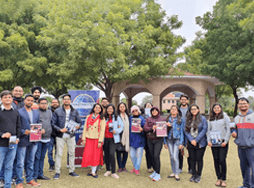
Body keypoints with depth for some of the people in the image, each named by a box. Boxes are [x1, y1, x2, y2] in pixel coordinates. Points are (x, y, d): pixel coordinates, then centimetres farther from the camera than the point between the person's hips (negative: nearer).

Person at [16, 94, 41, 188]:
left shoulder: (36, 113, 15)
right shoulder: (19, 112, -3)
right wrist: (23, 131, -20)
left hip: (33, 141, 5)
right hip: (23, 140, -5)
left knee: (30, 162, 15)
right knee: (20, 163, 0)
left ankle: (30, 179, 26)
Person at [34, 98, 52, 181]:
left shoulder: (49, 112, 15)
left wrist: (49, 132, 11)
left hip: (47, 138, 6)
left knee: (42, 157, 13)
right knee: (37, 157, -4)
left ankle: (40, 174, 21)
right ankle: (35, 175, 5)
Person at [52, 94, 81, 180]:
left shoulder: (75, 111, 7)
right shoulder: (57, 111, -1)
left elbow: (79, 121, 11)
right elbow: (53, 123, -3)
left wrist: (78, 125, -11)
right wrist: (60, 129, -15)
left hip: (71, 135, 2)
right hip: (60, 135, -2)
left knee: (72, 153, 8)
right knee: (59, 154, 0)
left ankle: (71, 171, 21)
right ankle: (57, 172, 11)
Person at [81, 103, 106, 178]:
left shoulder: (102, 119, 1)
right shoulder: (88, 117, 8)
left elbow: (102, 130, -4)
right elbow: (85, 128, 8)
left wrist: (100, 141, -10)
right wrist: (83, 139, 1)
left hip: (97, 139, -2)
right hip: (88, 139, 3)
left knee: (96, 155, -1)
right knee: (88, 155, 2)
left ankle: (93, 172, 8)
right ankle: (92, 170, 17)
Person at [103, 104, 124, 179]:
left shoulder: (117, 117, 4)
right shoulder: (104, 117, 9)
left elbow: (121, 126, 4)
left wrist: (116, 131, -11)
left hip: (113, 139, -3)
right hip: (105, 138, 3)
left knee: (111, 154, -15)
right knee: (106, 154, 9)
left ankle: (113, 172, -6)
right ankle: (108, 170, 25)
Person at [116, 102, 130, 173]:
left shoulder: (127, 116, 12)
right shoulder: (117, 116, -3)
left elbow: (129, 126, 16)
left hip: (126, 136, 4)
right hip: (119, 136, -4)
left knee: (126, 151, 6)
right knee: (119, 151, 0)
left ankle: (123, 166, 21)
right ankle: (120, 167, 12)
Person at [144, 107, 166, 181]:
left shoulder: (162, 119, 5)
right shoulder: (148, 119, 10)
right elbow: (145, 128, 0)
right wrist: (151, 128, -17)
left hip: (158, 140, -3)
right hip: (150, 140, 3)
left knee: (156, 156, -13)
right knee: (152, 156, 9)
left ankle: (158, 174, -3)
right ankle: (155, 171, 25)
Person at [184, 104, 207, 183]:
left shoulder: (203, 119, -2)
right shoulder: (188, 119, 8)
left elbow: (204, 130, -9)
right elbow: (186, 130, 3)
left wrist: (196, 140, -12)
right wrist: (191, 140, -10)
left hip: (200, 143, -3)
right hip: (190, 143, 3)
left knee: (199, 159, 3)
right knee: (192, 159, 8)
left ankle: (198, 175, 17)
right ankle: (193, 174, 22)